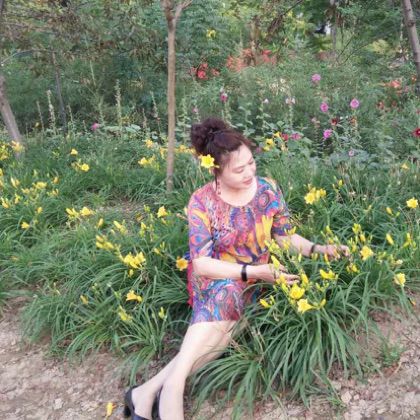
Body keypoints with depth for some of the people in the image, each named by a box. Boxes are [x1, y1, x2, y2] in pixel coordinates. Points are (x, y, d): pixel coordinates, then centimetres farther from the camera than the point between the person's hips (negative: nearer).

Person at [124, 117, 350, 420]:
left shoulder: (269, 190, -2)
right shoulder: (202, 201, -12)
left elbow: (285, 237, 9)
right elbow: (201, 263, -16)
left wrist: (319, 249, -7)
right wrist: (252, 271, -24)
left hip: (255, 282, 3)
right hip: (216, 280, -2)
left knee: (226, 304, -30)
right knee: (227, 294, -36)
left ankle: (151, 390, -28)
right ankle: (172, 388, -37)